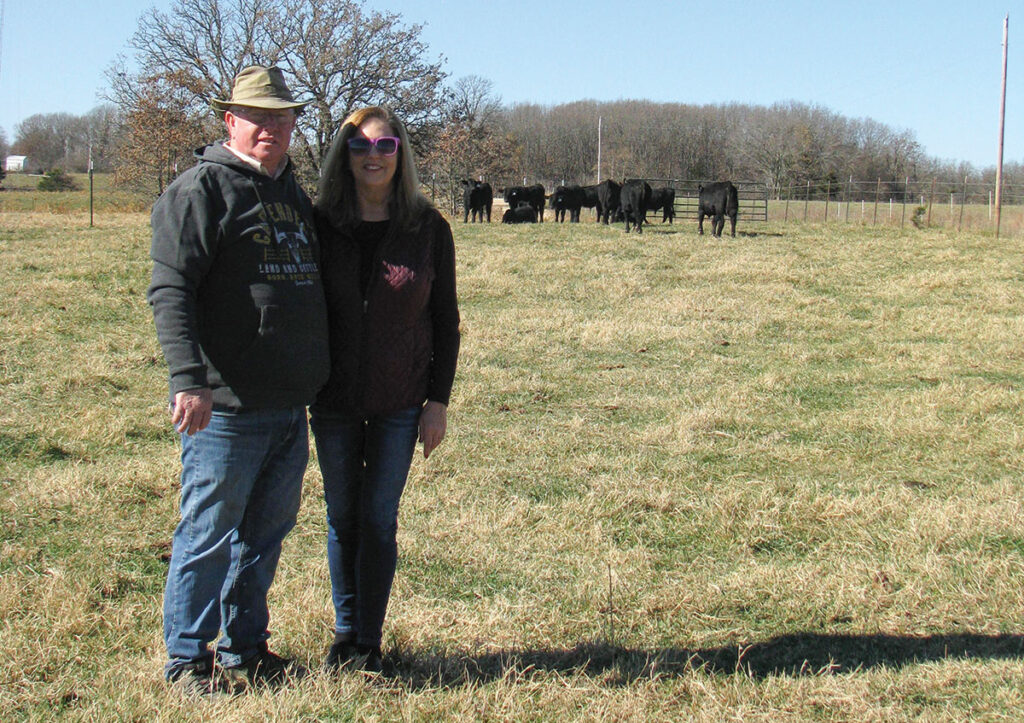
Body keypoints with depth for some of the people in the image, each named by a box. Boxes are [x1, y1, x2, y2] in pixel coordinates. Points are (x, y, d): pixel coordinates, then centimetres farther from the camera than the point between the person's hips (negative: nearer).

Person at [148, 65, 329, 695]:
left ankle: (246, 648, 26)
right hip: (226, 406, -8)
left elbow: (310, 283, 27)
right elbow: (171, 290, -14)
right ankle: (188, 658, 12)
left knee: (267, 531, 14)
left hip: (291, 406, 8)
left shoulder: (292, 192, 18)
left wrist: (317, 381, 19)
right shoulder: (201, 189, -6)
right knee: (208, 534, -1)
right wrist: (189, 378, -23)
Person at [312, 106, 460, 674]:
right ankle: (344, 634, 23)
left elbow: (445, 321, 1)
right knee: (342, 517, 10)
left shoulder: (428, 229, -3)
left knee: (379, 520, 1)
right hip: (334, 401, 1)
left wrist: (438, 401, -3)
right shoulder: (322, 225, -2)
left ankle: (369, 642, 14)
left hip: (400, 403, -1)